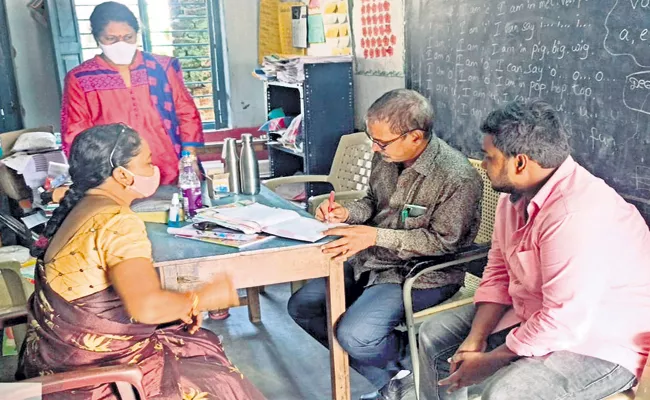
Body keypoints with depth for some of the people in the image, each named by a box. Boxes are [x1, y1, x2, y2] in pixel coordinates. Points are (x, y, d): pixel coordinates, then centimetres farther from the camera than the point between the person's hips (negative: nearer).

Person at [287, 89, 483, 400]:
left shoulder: (458, 178, -23)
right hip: (370, 260, 8)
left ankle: (412, 361, 9)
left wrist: (376, 236, -28)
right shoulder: (385, 156, -1)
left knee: (354, 334, -27)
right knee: (302, 307, 1)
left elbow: (443, 242, -20)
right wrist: (348, 213, -7)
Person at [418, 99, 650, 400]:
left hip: (602, 345, -9)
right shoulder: (516, 195, -2)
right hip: (533, 315, 9)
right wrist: (476, 339, -9)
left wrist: (489, 362, -19)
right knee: (436, 336, 9)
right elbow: (498, 273, 3)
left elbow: (563, 322, -31)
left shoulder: (576, 216, -32)